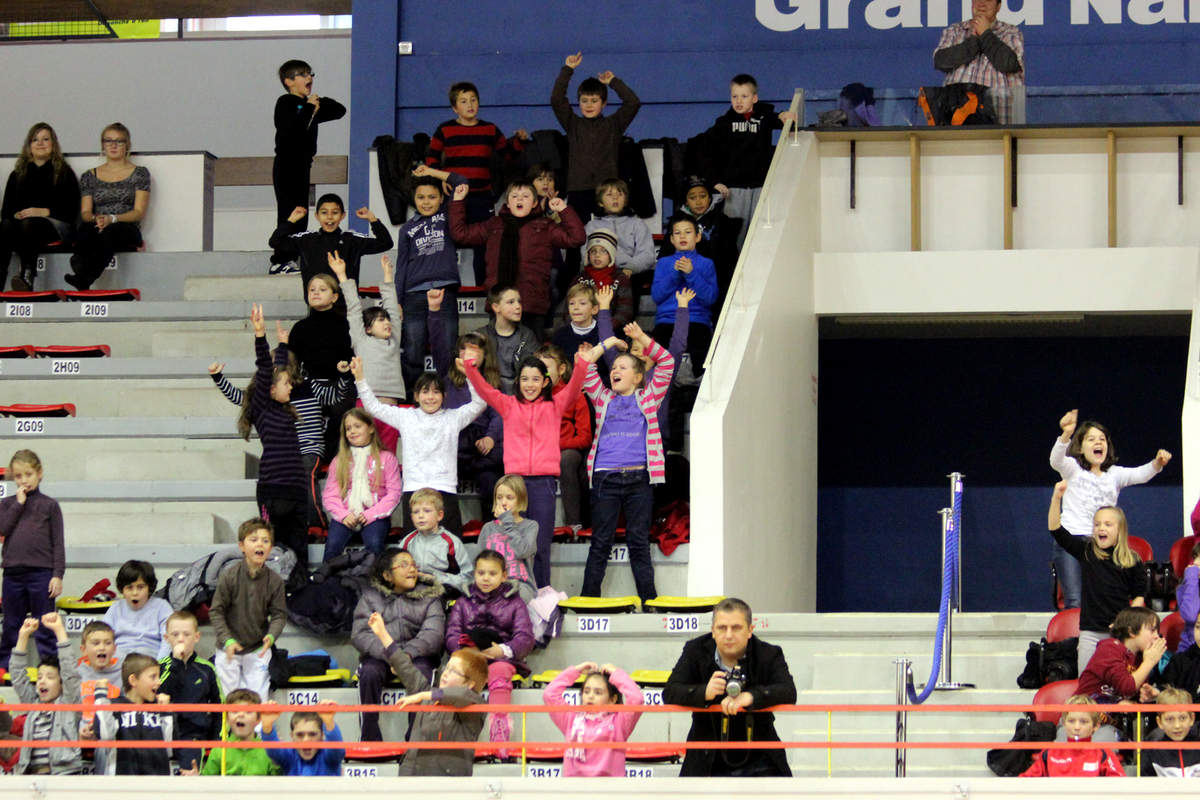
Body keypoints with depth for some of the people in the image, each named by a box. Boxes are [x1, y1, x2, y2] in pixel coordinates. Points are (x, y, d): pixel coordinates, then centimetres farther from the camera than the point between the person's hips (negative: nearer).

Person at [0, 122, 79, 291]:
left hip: (55, 224, -3)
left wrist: (44, 212, -11)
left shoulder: (64, 173, 14)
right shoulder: (17, 175, 25)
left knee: (29, 224, -39)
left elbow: (72, 210, 3)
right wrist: (16, 215, -7)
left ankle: (27, 276, -60)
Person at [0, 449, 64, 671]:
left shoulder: (49, 505, 3)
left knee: (45, 627, -1)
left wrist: (58, 575, -6)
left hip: (41, 572, -3)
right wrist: (19, 503, -7)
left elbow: (58, 543, 1)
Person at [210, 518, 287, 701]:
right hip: (229, 649, -1)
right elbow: (217, 611, -10)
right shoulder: (229, 577, -14)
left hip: (258, 649, 1)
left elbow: (279, 614, -3)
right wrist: (227, 640, -20)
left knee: (258, 697, 2)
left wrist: (271, 636, -23)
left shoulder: (275, 581, -8)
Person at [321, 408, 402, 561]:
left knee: (374, 543, -32)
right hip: (345, 517, 2)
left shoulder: (386, 458, 9)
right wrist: (343, 515, -10)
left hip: (375, 516, -2)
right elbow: (330, 495, 10)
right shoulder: (339, 461, 17)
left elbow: (394, 493, 1)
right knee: (333, 544, -27)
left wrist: (370, 514, -11)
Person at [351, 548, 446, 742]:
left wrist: (407, 653, -26)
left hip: (417, 654, 0)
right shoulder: (371, 597, 8)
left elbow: (434, 633, -6)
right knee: (369, 672, -32)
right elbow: (359, 634, -4)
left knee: (421, 670, -33)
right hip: (379, 654, 0)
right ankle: (370, 738, -26)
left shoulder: (428, 596, 9)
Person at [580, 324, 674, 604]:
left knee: (639, 541, 2)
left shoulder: (647, 397, 14)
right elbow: (586, 370, 12)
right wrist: (606, 344, 13)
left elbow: (667, 363, 8)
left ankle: (649, 599, 4)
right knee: (600, 541, 1)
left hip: (639, 478, -1)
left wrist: (642, 339, 3)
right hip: (605, 476, 1)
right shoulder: (603, 398, 17)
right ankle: (589, 599, 3)